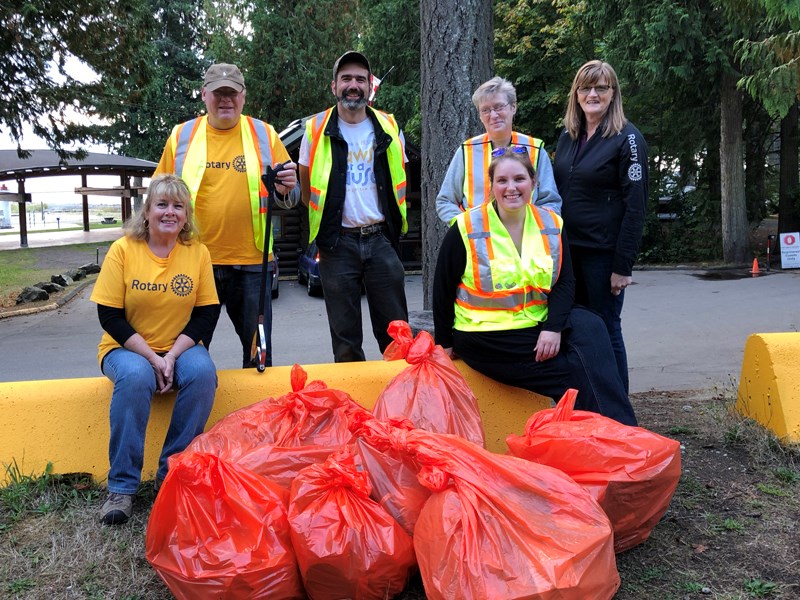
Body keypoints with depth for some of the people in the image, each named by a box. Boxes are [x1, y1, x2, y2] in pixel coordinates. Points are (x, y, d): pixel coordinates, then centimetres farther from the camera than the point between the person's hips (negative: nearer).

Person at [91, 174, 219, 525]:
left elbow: (206, 313, -2)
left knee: (203, 372, -30)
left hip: (180, 348, 2)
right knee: (135, 376, -35)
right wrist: (151, 357, -18)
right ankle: (122, 488, -22)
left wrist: (172, 356, -16)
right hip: (128, 348, -1)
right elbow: (109, 316, -9)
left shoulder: (197, 252, -3)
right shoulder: (123, 249, -8)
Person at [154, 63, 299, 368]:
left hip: (252, 262, 0)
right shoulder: (181, 136, 6)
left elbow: (289, 198, 7)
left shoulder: (264, 134, 5)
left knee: (258, 349, 9)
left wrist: (286, 190, -16)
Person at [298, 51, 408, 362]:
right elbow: (307, 187, 12)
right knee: (345, 338, 6)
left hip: (381, 240, 1)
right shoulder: (317, 129, 0)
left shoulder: (388, 127, 6)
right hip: (338, 243, -1)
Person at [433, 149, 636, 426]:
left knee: (589, 327, -25)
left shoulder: (551, 224, 4)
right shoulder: (466, 229, -7)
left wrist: (554, 328, -16)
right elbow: (443, 289, 0)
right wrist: (446, 343, 4)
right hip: (486, 337, -4)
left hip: (539, 325, 4)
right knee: (576, 374, -19)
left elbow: (565, 282, 0)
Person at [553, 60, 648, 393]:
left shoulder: (627, 138, -7)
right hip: (568, 250, 6)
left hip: (603, 253, -6)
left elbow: (635, 206, -11)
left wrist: (623, 265, -16)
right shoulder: (568, 136, 11)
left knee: (605, 330, 2)